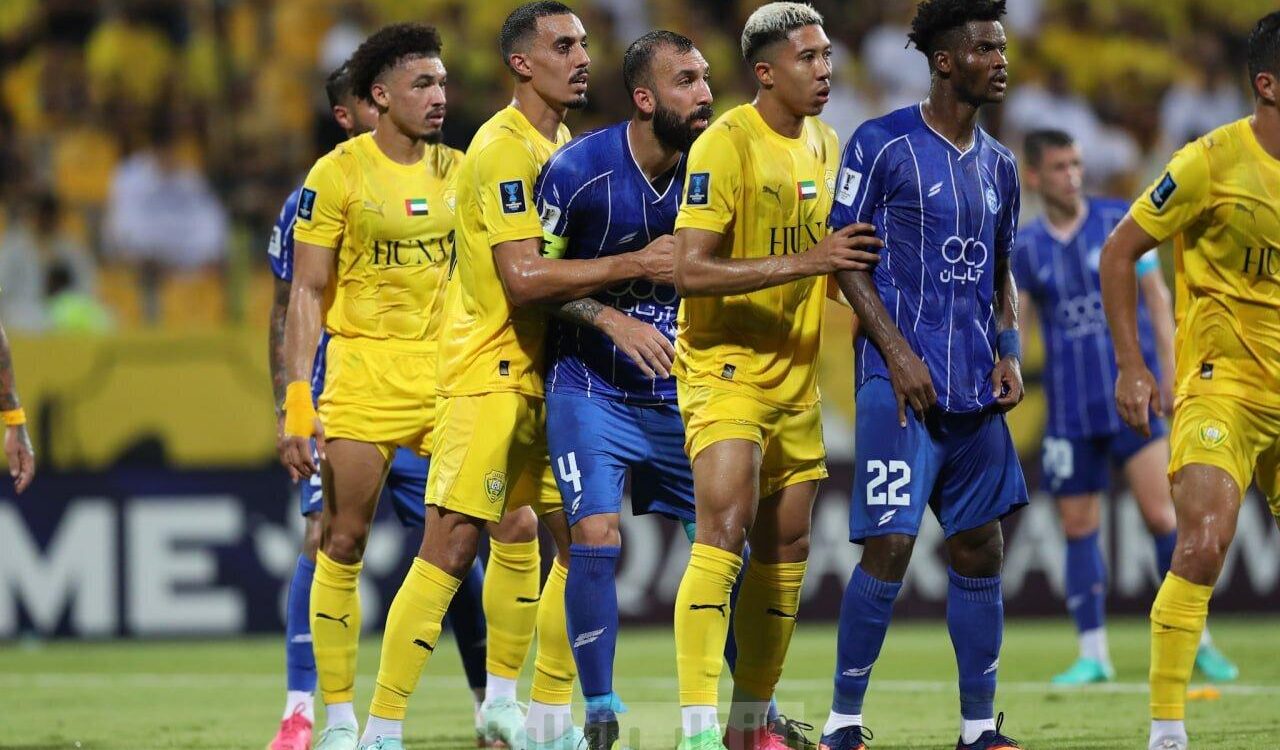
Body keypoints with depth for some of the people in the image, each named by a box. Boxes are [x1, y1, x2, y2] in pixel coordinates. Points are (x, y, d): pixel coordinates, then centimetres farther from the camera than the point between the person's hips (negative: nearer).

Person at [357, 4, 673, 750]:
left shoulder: (561, 146, 14)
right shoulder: (504, 149, -15)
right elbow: (523, 277, -24)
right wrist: (630, 264, -23)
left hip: (544, 376, 9)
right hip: (489, 375, -9)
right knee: (452, 548, -11)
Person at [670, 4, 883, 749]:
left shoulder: (825, 142, 9)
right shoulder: (725, 144, -15)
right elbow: (692, 270, -22)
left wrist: (852, 266, 2)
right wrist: (805, 262, -27)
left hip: (796, 375, 8)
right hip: (725, 370, -8)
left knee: (786, 549, 9)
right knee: (724, 530, -19)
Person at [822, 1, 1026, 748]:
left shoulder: (998, 165, 14)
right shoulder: (883, 145, -6)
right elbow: (845, 257, -6)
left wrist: (1010, 351, 6)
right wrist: (896, 350, -14)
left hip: (978, 391, 7)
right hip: (903, 381, -7)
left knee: (981, 549, 7)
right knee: (891, 545, -11)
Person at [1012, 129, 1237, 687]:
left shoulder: (1121, 221, 1)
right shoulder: (1026, 248, 6)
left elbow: (1157, 297, 3)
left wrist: (1170, 374, -3)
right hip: (1069, 406, 3)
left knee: (1161, 515, -11)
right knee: (1078, 527, 3)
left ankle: (1197, 642, -3)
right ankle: (1093, 654, 10)